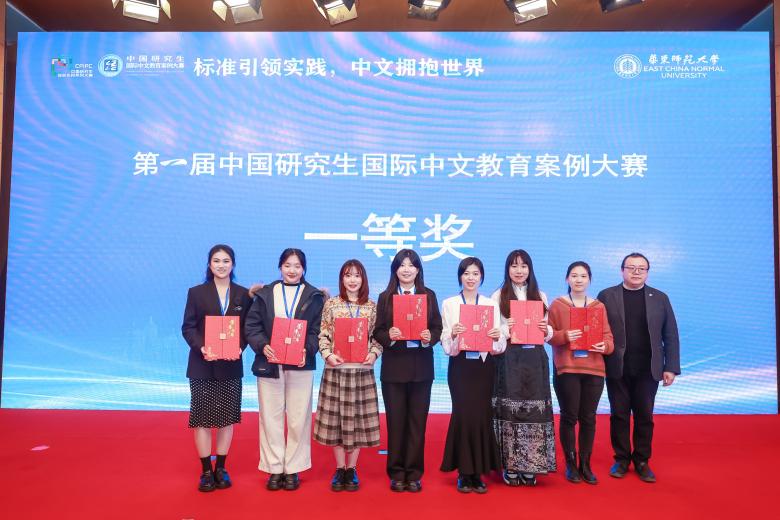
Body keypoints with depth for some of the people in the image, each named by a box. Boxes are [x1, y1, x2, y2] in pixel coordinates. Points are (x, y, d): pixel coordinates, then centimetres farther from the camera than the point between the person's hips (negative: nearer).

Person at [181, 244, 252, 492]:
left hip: (231, 366, 1)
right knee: (202, 417, 3)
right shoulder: (196, 293, 1)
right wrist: (201, 348, -19)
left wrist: (239, 347, -16)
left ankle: (221, 468, 22)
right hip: (202, 365, -1)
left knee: (227, 417, 8)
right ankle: (206, 471, 16)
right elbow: (187, 327, -2)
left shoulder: (243, 294, 5)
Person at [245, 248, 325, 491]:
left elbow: (318, 330, 0)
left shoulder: (314, 296, 5)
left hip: (300, 365, -1)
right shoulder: (265, 294, 8)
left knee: (298, 418, 4)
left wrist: (307, 351, -17)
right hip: (269, 364, 1)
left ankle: (293, 469, 17)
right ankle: (274, 468, 18)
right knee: (271, 417, 6)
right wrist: (262, 346, -14)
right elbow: (252, 326, 3)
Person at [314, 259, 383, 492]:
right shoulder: (331, 304, 3)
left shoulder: (371, 306, 5)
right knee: (335, 418, 5)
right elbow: (323, 335, 2)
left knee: (358, 418, 5)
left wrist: (374, 354, -10)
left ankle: (352, 469, 20)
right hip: (336, 369, 0)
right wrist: (327, 354, -13)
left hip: (362, 370, 1)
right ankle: (339, 468, 19)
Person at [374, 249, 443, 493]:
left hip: (421, 367, 1)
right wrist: (389, 336, -20)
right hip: (394, 367, -1)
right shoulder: (385, 297, 3)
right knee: (395, 420, 5)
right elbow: (377, 331, 1)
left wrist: (429, 337, -15)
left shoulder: (429, 295, 7)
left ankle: (414, 474, 18)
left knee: (418, 421, 6)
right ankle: (396, 473, 17)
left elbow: (438, 328, 5)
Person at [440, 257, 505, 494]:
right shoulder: (449, 304, 5)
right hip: (460, 365, -1)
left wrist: (498, 337, -18)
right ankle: (464, 472, 10)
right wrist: (453, 334, -23)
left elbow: (500, 345, 4)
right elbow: (446, 344, -2)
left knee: (482, 415, 1)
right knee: (463, 414, -5)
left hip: (484, 365, 1)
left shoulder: (492, 304, 9)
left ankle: (478, 472, 15)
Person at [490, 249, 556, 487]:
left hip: (535, 359, 3)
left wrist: (546, 330, -8)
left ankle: (529, 467, 12)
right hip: (508, 358, -2)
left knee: (534, 411, 1)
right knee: (509, 411, -2)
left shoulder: (540, 296, 13)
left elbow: (549, 332, 14)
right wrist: (506, 329, -17)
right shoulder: (498, 296, 4)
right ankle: (510, 466, 8)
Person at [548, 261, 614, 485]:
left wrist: (605, 346, -13)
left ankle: (585, 465, 19)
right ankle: (570, 465, 16)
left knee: (588, 418, 6)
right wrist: (564, 336, -19)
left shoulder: (599, 306, 10)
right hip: (566, 368, -2)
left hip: (593, 369, 2)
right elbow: (548, 335, 0)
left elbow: (608, 336, 8)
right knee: (569, 417, 2)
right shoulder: (557, 305, 3)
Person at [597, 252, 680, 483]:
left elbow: (670, 336, 6)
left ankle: (642, 461, 21)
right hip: (617, 369, -1)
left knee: (644, 416, 8)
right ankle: (621, 459, 20)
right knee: (619, 415, 7)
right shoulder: (606, 296, 1)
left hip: (648, 370, 1)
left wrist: (671, 367, 0)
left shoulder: (660, 298, 6)